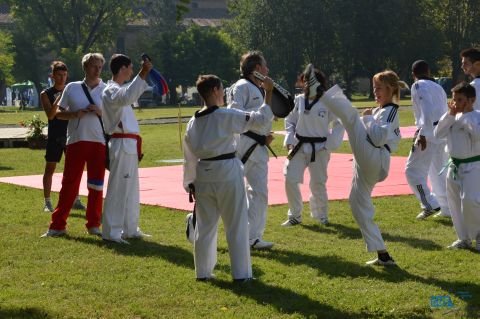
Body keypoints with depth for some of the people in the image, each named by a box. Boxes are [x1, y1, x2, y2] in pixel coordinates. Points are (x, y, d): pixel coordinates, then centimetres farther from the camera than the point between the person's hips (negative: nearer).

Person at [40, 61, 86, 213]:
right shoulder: (46, 94, -1)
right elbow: (50, 115, -13)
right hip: (55, 136, -3)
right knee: (50, 168, 1)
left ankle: (76, 200, 12)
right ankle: (47, 202, 7)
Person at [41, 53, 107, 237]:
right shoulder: (72, 88, 6)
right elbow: (59, 113, 10)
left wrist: (99, 112, -11)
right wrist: (75, 114, -8)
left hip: (99, 142, 1)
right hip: (76, 141, 0)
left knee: (96, 185, 5)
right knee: (69, 183, 0)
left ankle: (94, 225, 15)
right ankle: (57, 226, 4)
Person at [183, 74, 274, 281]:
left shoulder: (193, 123, 6)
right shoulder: (227, 116, -12)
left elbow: (189, 157, 11)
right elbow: (261, 118, -8)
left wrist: (190, 183, 19)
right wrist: (269, 92, 1)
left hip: (203, 176, 6)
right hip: (227, 174, -5)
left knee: (205, 225, 15)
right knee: (237, 225, 3)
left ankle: (203, 271, 21)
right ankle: (241, 273, 6)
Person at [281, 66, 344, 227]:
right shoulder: (298, 100, 0)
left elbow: (339, 124, -3)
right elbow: (290, 121, 10)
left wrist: (330, 144, -10)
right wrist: (289, 140, -3)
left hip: (319, 149, -3)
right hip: (299, 147, 3)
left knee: (318, 184, 5)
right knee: (290, 180, -3)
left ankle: (321, 216, 27)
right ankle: (294, 215, 14)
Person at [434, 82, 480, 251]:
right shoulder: (452, 117, 6)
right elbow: (438, 133, -1)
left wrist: (464, 115, -24)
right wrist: (450, 115, -9)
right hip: (455, 166, 7)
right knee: (455, 203, 11)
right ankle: (464, 238, 23)